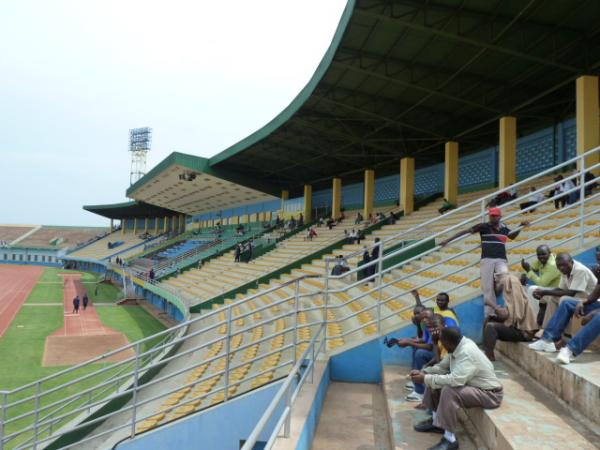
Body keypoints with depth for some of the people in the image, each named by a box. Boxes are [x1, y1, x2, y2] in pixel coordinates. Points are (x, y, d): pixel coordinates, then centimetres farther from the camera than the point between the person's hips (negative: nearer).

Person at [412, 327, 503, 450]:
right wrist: (424, 372, -9)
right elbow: (442, 366, 7)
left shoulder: (467, 352, -31)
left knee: (449, 391, -33)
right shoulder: (459, 345, -4)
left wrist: (426, 379, -31)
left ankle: (450, 439, -21)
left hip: (489, 394, -10)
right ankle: (436, 420, 15)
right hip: (472, 384, 10)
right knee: (434, 380, 4)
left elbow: (455, 380, -40)